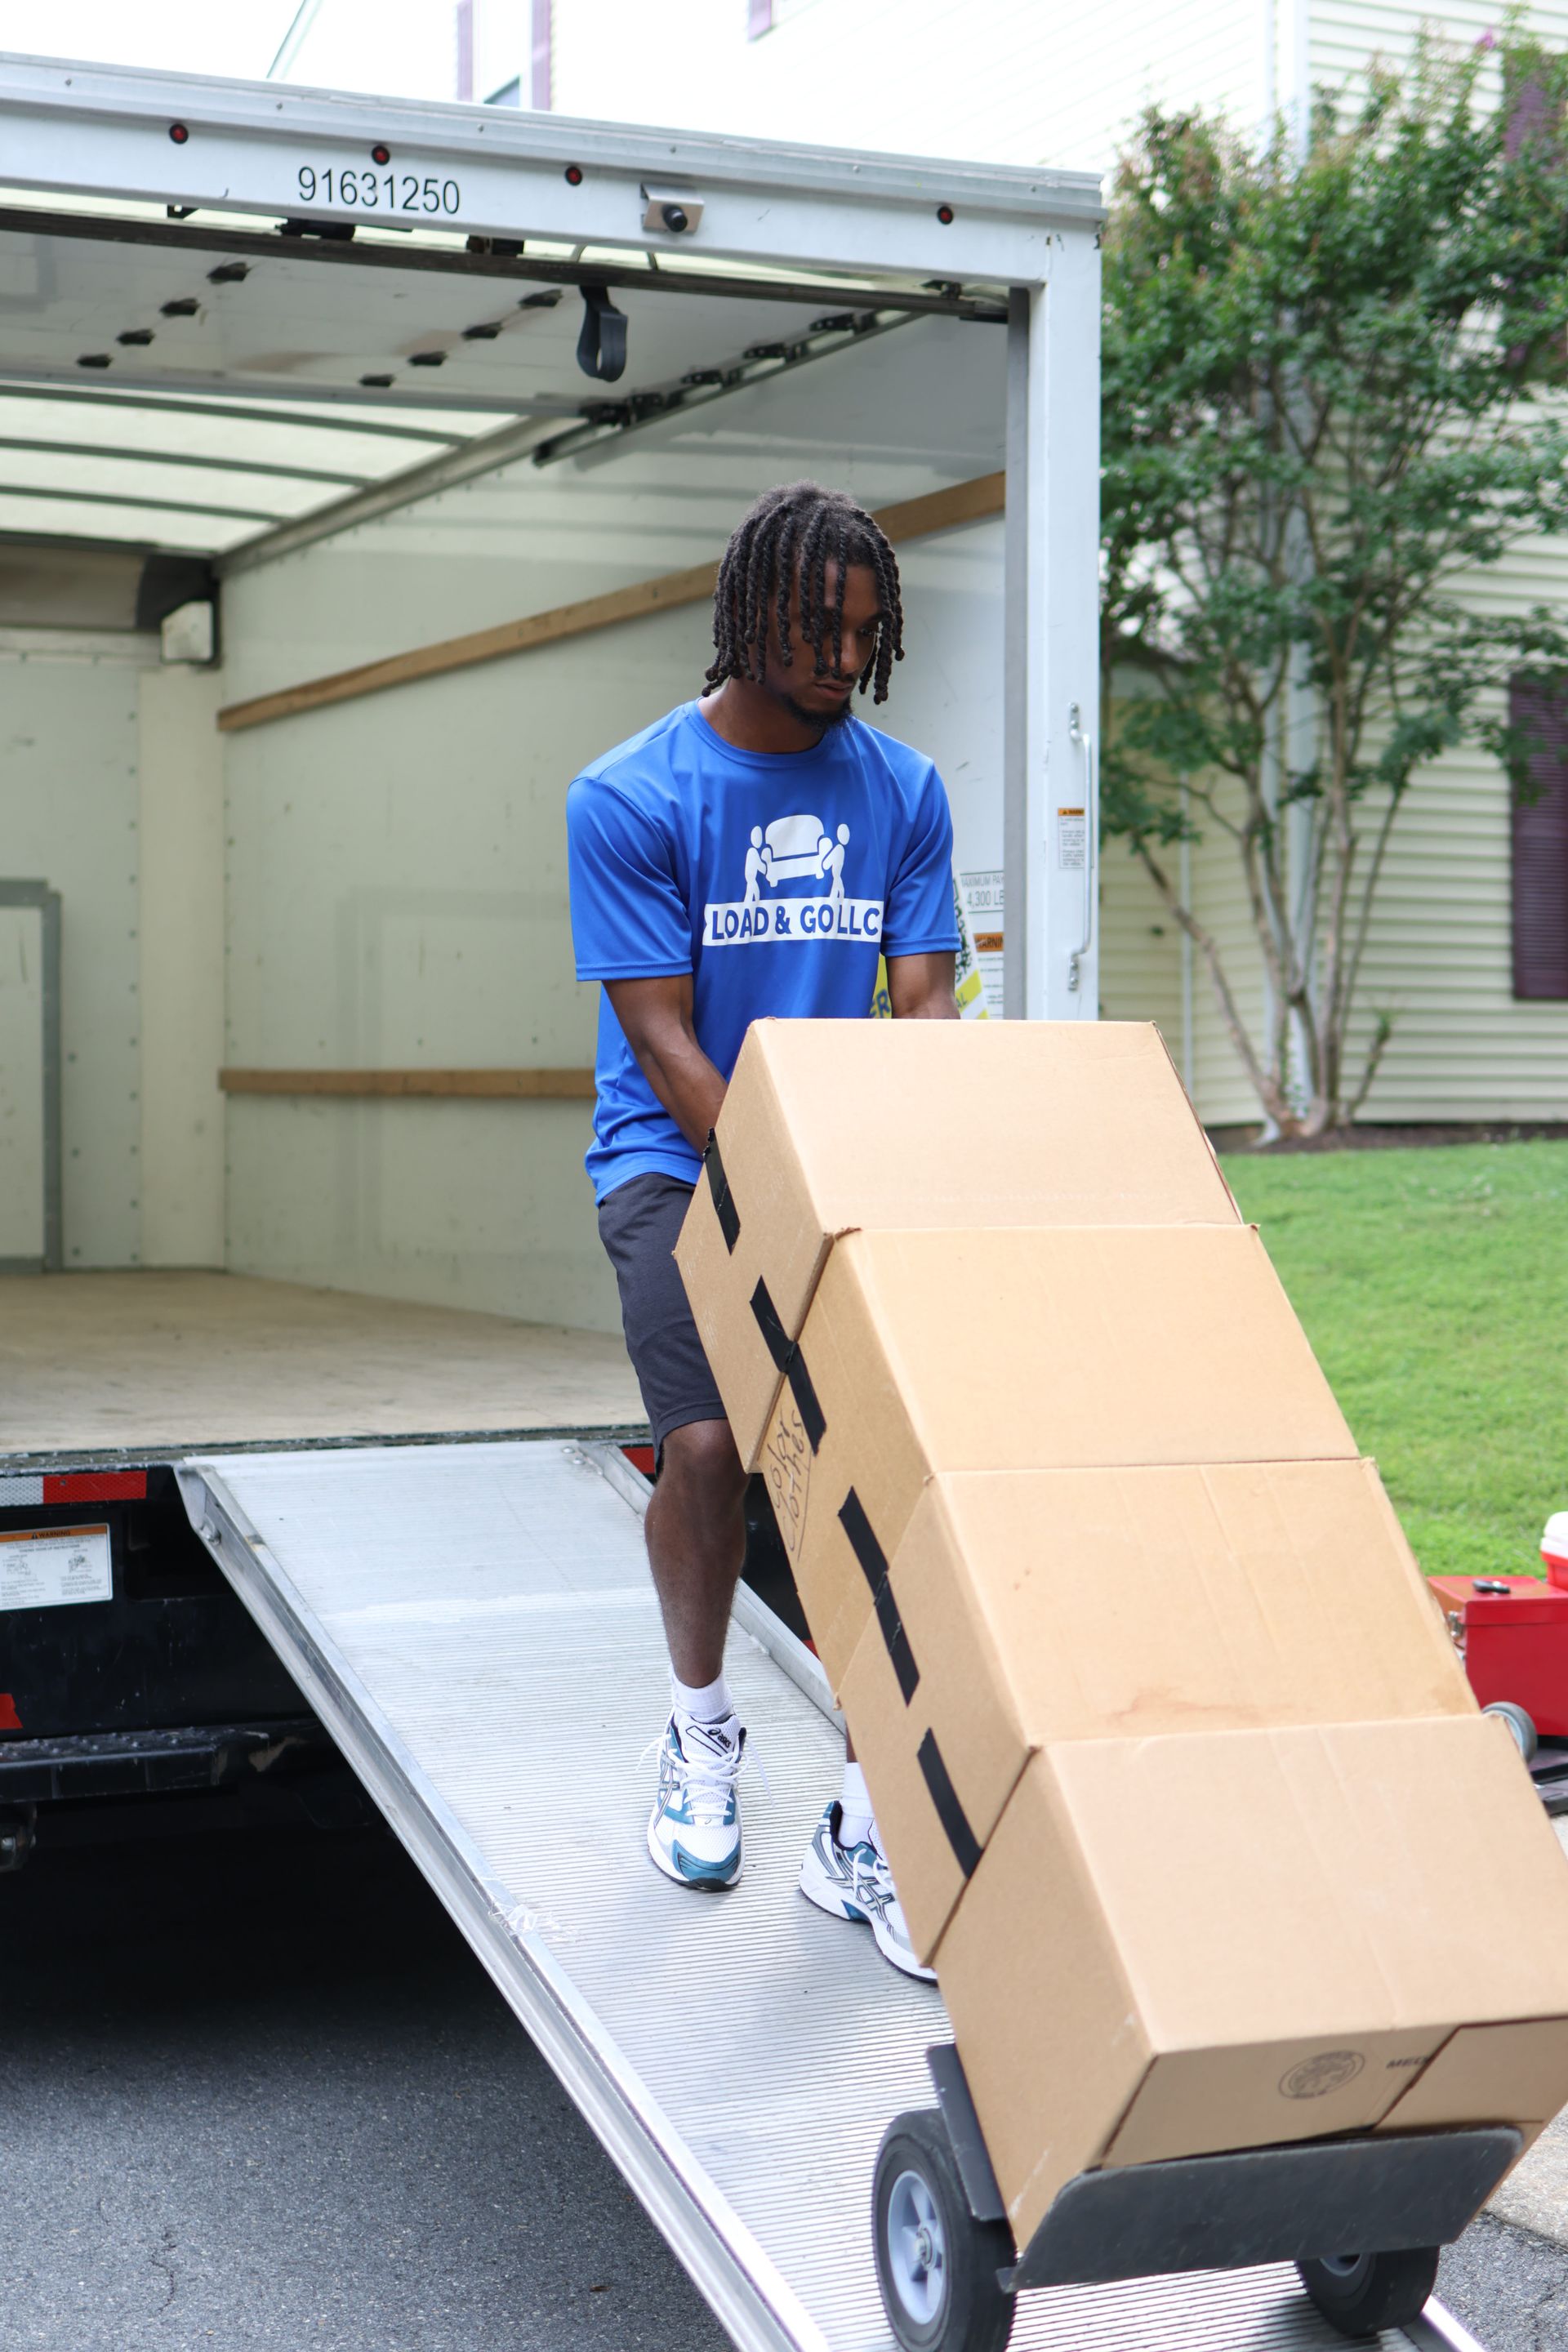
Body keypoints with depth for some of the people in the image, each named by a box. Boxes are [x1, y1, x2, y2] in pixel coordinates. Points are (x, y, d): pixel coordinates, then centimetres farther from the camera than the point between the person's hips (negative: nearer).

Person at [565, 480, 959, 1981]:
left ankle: (864, 1829, -3)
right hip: (677, 1159, -3)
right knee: (708, 1440, -21)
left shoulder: (899, 788, 4)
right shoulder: (629, 798, -8)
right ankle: (701, 1728, 10)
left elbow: (925, 1003, 3)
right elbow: (661, 1036, -10)